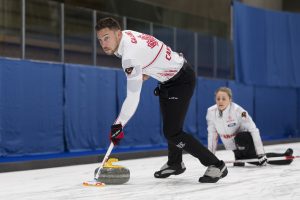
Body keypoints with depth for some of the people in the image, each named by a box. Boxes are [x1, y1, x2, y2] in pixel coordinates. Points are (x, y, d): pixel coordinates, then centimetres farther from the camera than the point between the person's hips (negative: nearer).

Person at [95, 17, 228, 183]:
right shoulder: (125, 34, -5)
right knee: (170, 124, 23)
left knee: (172, 132, -13)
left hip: (181, 80, -10)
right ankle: (175, 164, 42)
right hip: (169, 77, 10)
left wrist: (118, 124, -26)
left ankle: (216, 165, -7)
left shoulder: (130, 54, -32)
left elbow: (133, 98, -32)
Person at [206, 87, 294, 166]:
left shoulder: (237, 110, -26)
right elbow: (212, 134, 1)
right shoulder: (211, 112, -12)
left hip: (245, 141, -5)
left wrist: (260, 152, -32)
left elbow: (253, 130, -27)